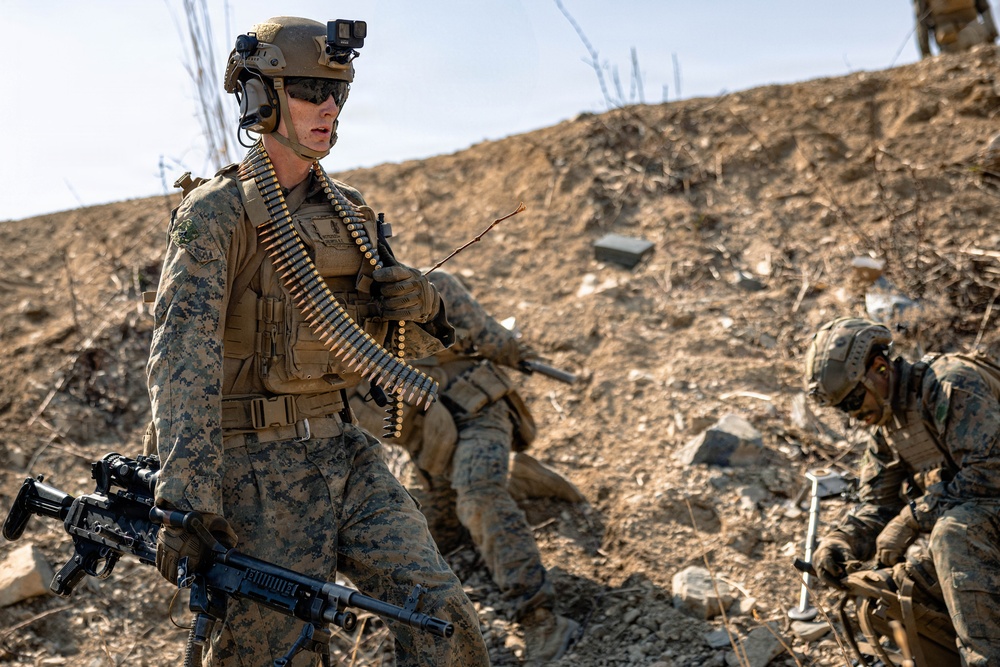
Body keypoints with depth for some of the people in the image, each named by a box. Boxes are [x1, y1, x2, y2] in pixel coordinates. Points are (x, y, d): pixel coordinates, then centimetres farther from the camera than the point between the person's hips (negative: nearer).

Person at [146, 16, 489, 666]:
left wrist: (420, 305, -8)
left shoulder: (350, 211, 11)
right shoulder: (215, 213, -8)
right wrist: (184, 507, -28)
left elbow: (410, 342, 18)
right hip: (257, 469, -5)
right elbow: (183, 359, -19)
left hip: (345, 449, 5)